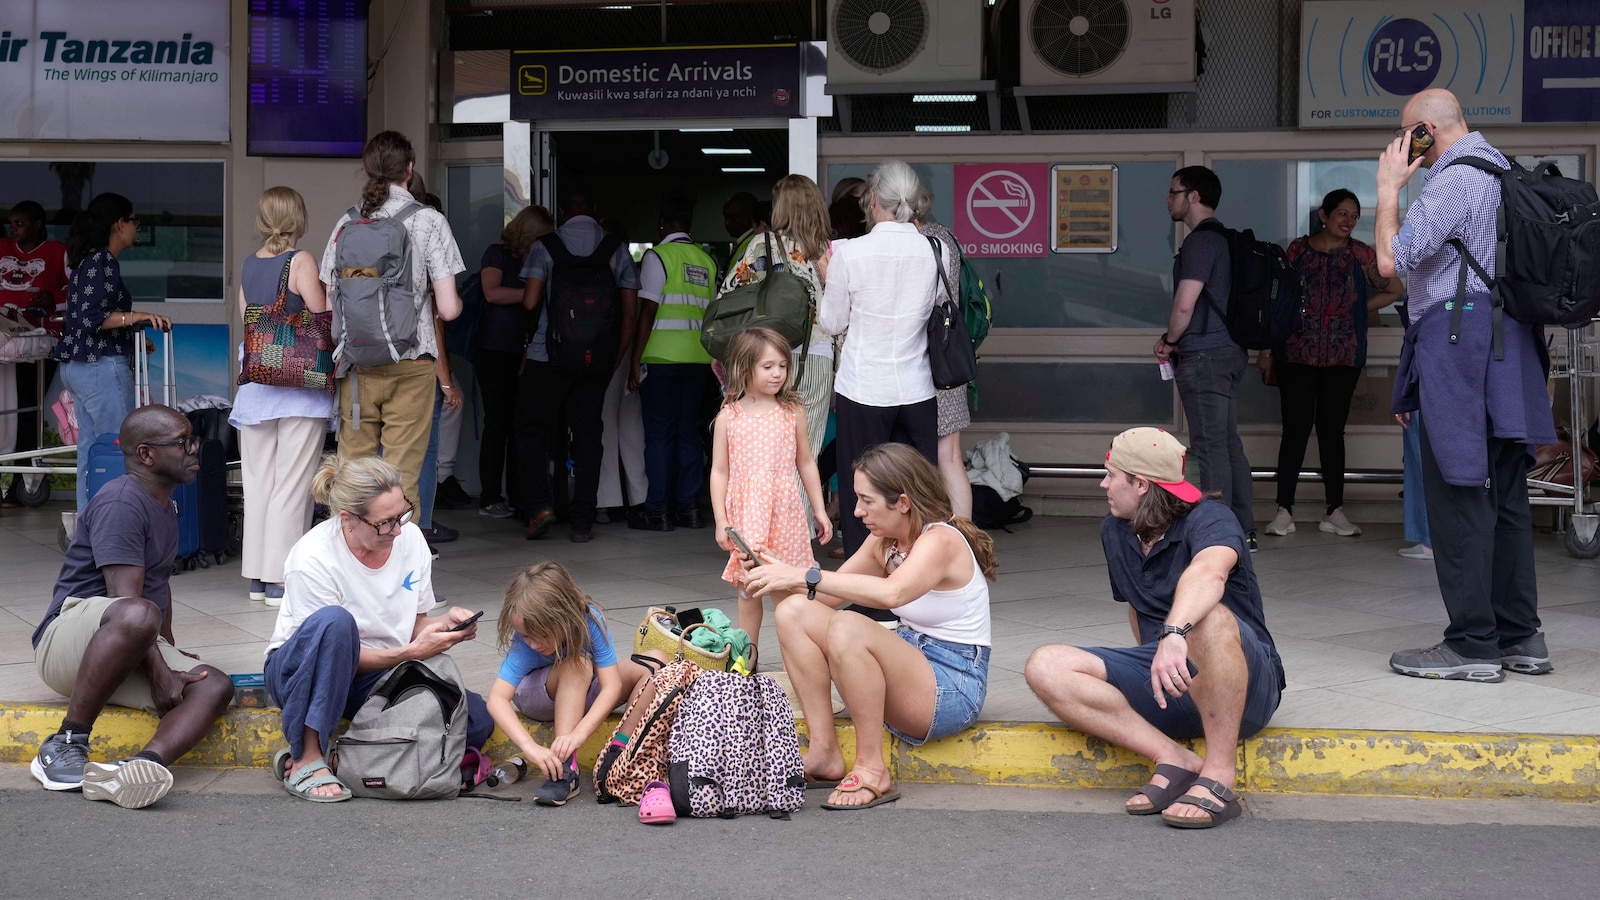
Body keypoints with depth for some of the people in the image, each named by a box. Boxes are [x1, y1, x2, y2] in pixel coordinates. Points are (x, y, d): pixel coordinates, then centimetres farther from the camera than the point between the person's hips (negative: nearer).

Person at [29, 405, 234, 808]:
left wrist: (170, 651, 24)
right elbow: (127, 599, -22)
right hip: (66, 644, -9)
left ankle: (144, 763, -44)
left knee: (215, 686, -18)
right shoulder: (121, 502, -14)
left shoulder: (164, 507, 18)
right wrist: (160, 672, -23)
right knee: (137, 615, -43)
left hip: (135, 651, 9)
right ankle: (65, 744, -31)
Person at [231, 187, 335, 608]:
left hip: (255, 381, 6)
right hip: (299, 382, -6)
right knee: (292, 482, -4)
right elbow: (321, 318, -11)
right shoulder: (301, 262, -10)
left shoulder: (248, 265, 9)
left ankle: (257, 575, 15)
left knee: (258, 479, 11)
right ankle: (281, 578, -5)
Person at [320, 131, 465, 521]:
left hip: (356, 365, 3)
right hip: (409, 365, -3)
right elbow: (449, 308, -8)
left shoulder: (347, 223, 6)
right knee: (402, 478, 0)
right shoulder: (428, 222, -3)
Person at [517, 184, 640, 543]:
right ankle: (582, 522, 5)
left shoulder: (545, 245, -3)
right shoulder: (618, 248, 6)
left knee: (533, 426, 11)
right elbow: (630, 310, 4)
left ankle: (540, 505, -4)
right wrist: (617, 358, 12)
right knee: (588, 432, 7)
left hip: (549, 355, -2)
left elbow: (530, 302, -9)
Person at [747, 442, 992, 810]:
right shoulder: (885, 542, 8)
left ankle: (871, 770, -23)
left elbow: (892, 593, -39)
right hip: (911, 664, 9)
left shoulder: (941, 541, -18)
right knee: (794, 611, -6)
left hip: (954, 689, -9)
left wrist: (805, 576, -36)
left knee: (846, 628, -34)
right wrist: (781, 577, -11)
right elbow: (827, 596, 9)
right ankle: (824, 752, -9)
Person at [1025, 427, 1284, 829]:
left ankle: (1219, 777, -31)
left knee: (1209, 618, -40)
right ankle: (1175, 759, -21)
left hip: (1243, 687, -7)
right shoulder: (1114, 532, 11)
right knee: (1046, 666, -13)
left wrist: (1175, 634, -56)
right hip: (1165, 690, 7)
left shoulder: (1208, 520, -14)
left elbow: (1209, 574, -38)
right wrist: (1157, 665, 16)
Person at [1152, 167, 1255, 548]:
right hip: (1229, 350, 10)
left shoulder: (1200, 242, -14)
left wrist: (1168, 340, -4)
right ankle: (1243, 530, 15)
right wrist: (1177, 341, 17)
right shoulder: (1225, 239, 17)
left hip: (1204, 357, -10)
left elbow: (1184, 305, -21)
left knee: (1210, 445, -7)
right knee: (1228, 443, 12)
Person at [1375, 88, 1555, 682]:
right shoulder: (1502, 171, 19)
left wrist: (1389, 188, -6)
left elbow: (1392, 260, -17)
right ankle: (1520, 637, 14)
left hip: (1458, 347, -10)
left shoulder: (1455, 180, -12)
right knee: (1504, 494, 11)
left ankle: (1472, 645, -7)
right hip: (1508, 349, 10)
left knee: (1457, 495, -7)